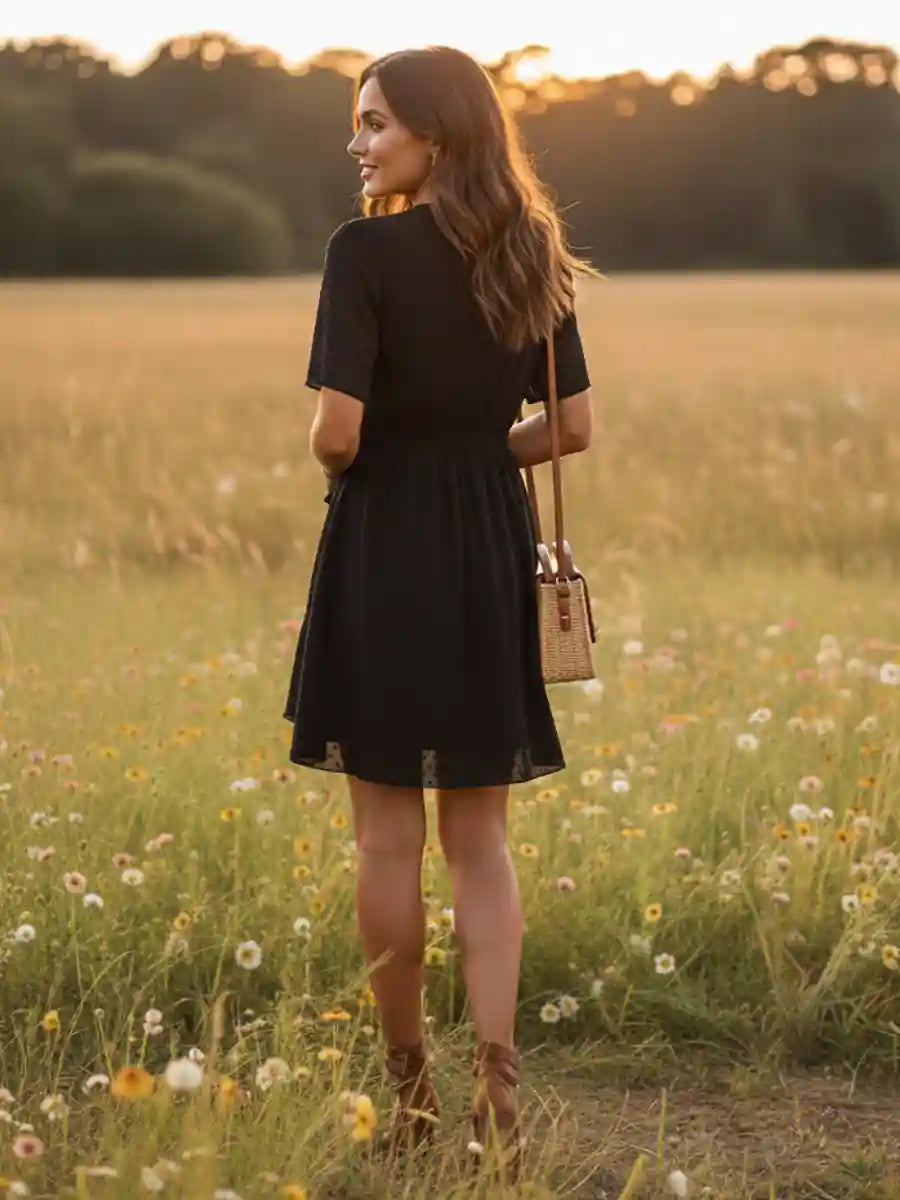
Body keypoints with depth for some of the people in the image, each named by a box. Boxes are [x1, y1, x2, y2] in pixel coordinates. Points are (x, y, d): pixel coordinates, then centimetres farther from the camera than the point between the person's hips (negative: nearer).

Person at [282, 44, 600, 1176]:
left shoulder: (368, 250, -13)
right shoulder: (533, 254, 5)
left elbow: (336, 431, -19)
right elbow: (573, 426, 7)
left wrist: (331, 462, 2)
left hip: (385, 543, -5)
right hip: (492, 548, 5)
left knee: (389, 837, 7)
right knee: (480, 833, 10)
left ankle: (407, 1082, 15)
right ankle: (495, 1071, -2)